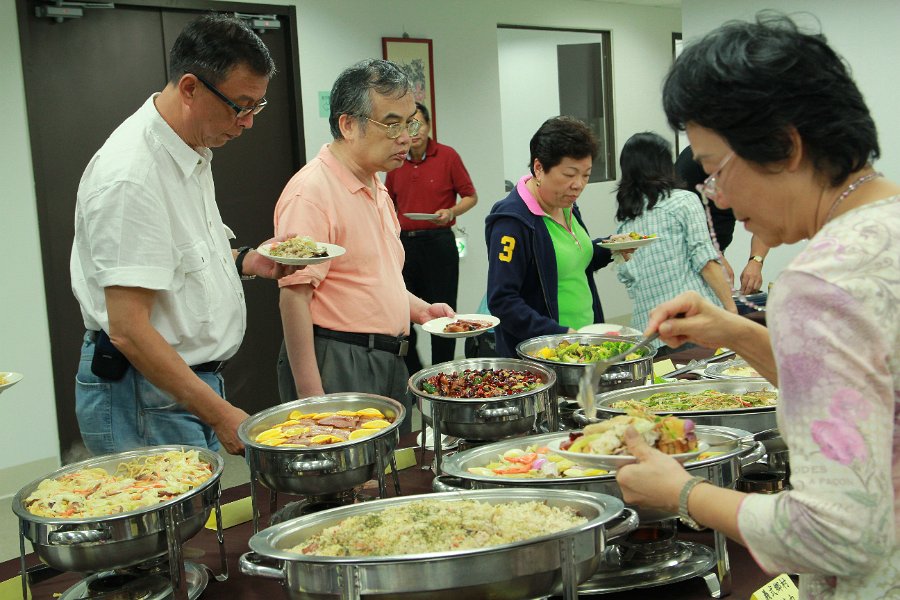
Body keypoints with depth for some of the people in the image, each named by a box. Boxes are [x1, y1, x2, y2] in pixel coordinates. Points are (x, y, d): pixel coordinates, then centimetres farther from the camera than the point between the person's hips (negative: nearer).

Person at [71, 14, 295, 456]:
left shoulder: (192, 153, 9)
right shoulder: (130, 175, -22)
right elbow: (128, 329, -25)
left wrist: (246, 262, 6)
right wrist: (220, 415, -23)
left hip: (196, 383, 9)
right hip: (148, 401, -9)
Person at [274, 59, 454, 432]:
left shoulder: (376, 189, 15)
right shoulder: (311, 192, -16)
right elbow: (295, 295, -21)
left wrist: (419, 309, 10)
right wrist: (311, 397, -25)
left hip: (388, 361, 9)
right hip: (336, 367, -9)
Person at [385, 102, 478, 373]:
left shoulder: (447, 156, -4)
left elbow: (470, 196, 1)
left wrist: (450, 212, -18)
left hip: (438, 242, -4)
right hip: (404, 243, 4)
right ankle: (413, 374, 21)